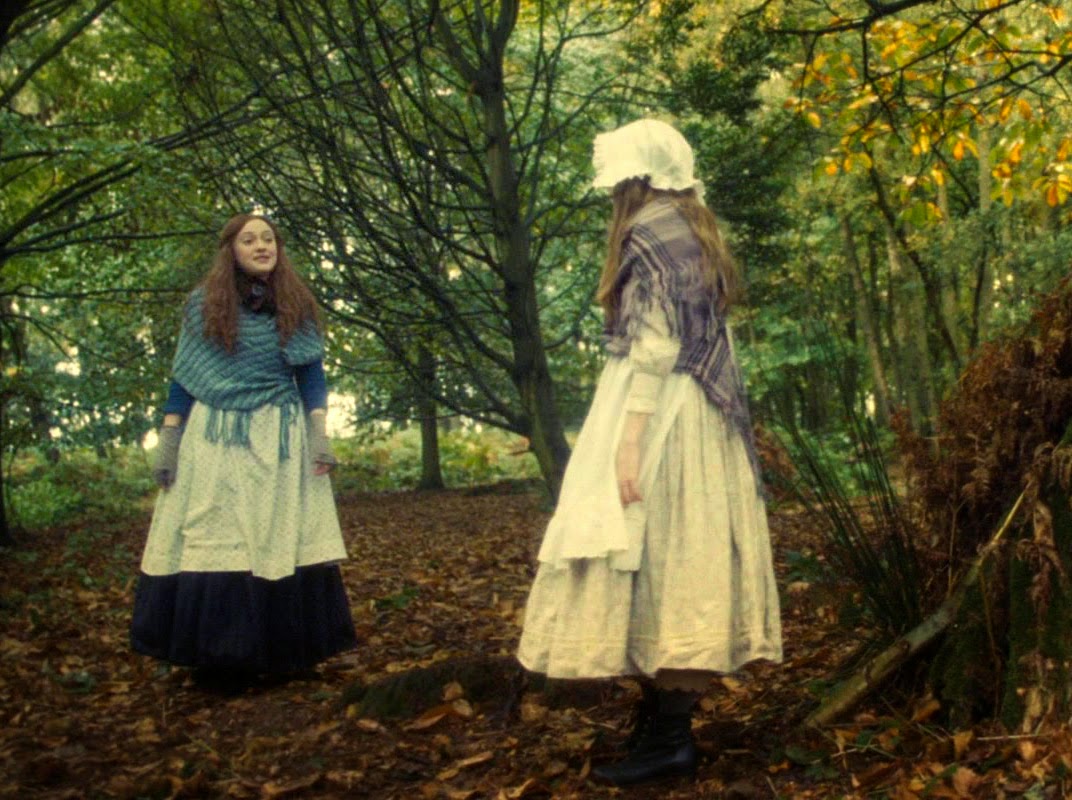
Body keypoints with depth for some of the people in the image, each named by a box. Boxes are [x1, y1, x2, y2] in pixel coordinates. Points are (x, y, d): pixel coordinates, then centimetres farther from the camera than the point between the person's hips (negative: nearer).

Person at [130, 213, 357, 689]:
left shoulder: (296, 307, 8)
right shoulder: (205, 304, 5)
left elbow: (311, 376, 7)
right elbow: (184, 378, 5)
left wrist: (320, 434, -5)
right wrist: (167, 441, -2)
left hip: (279, 442, 1)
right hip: (214, 441, 0)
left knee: (279, 542, 0)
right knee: (212, 542, -3)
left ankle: (281, 650, 10)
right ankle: (220, 658, 6)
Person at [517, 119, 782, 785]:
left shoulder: (652, 234, -10)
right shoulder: (695, 235, 19)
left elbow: (653, 347, -18)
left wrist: (630, 438, -21)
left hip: (659, 416, -10)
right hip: (697, 420, 10)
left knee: (652, 559, -9)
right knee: (681, 563, 9)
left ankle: (668, 738, -6)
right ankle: (668, 724, 15)